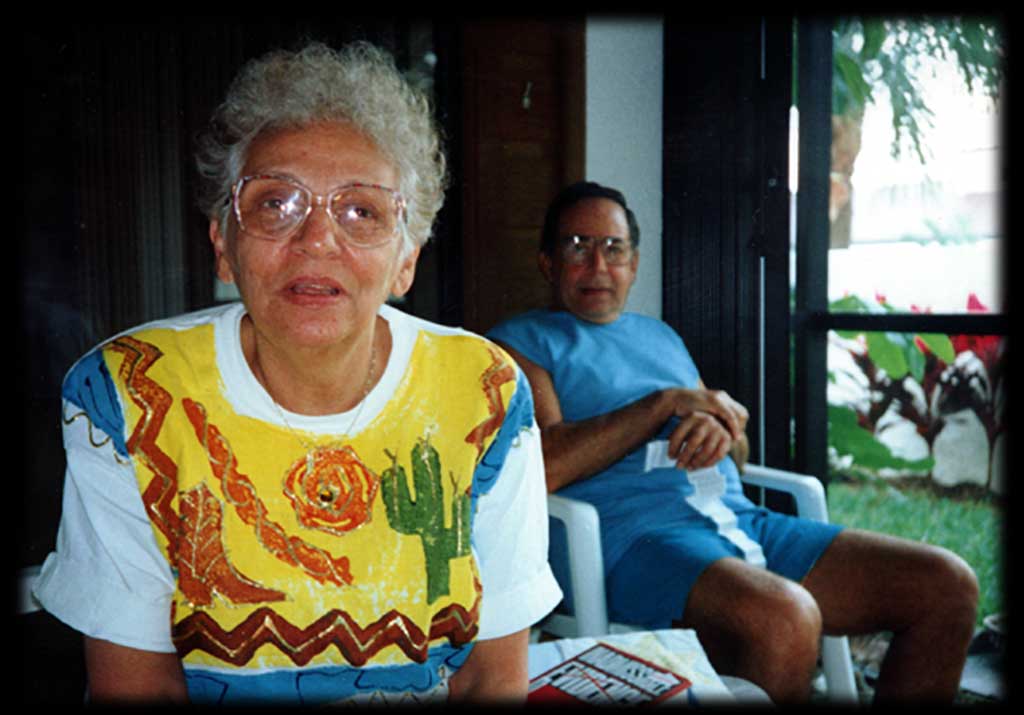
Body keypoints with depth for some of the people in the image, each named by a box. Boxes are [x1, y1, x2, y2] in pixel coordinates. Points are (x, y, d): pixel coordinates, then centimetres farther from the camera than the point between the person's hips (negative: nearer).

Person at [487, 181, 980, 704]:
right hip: (636, 535, -7)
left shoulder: (662, 336, 27)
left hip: (738, 519, 7)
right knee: (785, 618, -37)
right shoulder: (520, 343, 7)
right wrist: (667, 402, -7)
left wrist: (719, 427, -1)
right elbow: (543, 468, -12)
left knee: (948, 586, -4)